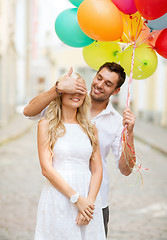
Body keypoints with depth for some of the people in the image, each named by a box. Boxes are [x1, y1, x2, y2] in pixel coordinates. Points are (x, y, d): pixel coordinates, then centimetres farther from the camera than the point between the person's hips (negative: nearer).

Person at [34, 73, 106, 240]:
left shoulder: (90, 128, 11)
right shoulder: (46, 125, 0)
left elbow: (97, 170, 6)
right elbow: (46, 169, -8)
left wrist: (89, 201, -9)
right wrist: (77, 198, -13)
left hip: (88, 199, 3)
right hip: (58, 198, -3)